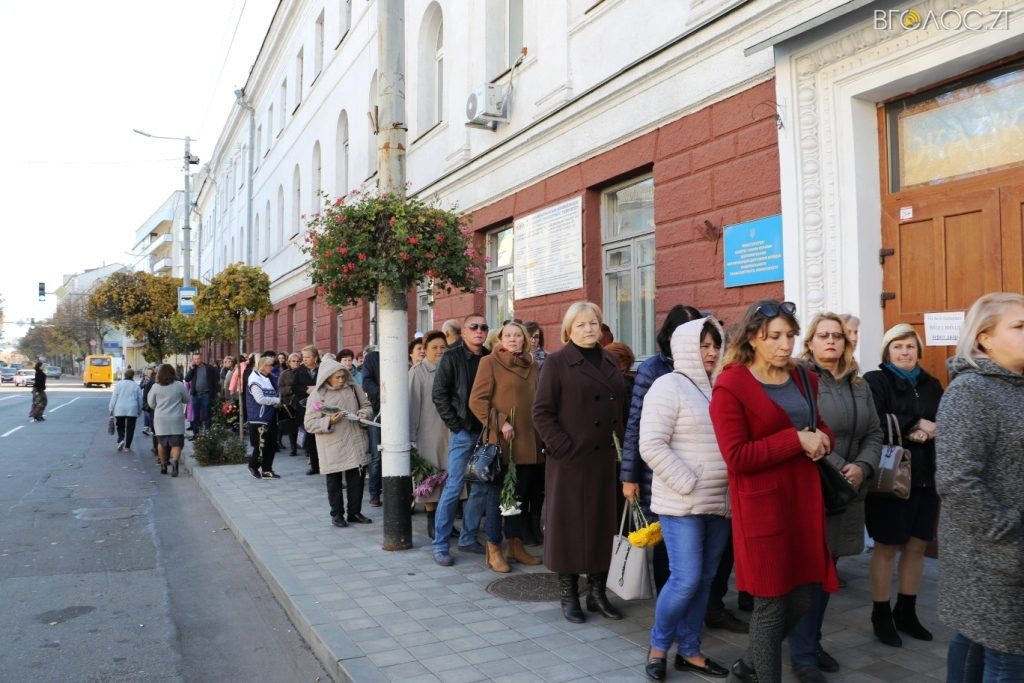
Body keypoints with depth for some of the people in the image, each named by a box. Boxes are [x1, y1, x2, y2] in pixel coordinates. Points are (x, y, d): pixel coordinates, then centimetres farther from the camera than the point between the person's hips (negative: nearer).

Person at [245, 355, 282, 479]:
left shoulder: (268, 378, 12)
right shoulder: (255, 379, -13)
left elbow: (275, 393, 19)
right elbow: (260, 399, -19)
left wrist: (277, 401, -3)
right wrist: (277, 400, -10)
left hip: (271, 417, 8)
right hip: (259, 418, -8)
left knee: (272, 445, 9)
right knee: (261, 445, -4)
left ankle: (267, 470, 19)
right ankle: (253, 466, 19)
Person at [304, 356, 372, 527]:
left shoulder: (353, 389, 2)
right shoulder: (317, 395, -7)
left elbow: (366, 405, 15)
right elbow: (309, 424, -9)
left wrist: (363, 413, -7)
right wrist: (329, 421, -23)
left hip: (354, 443, 3)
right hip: (332, 447, -3)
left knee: (356, 479, 10)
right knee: (334, 482, 8)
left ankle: (355, 512, 25)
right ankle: (337, 514, 23)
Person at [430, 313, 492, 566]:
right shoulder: (452, 357, -2)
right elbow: (438, 394, -4)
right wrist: (455, 425, -8)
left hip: (485, 432, 5)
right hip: (463, 432, -5)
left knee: (481, 489, 9)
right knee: (453, 488, -4)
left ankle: (468, 538, 23)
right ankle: (440, 545, 6)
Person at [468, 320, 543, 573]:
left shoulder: (532, 366, 13)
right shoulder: (490, 362, -4)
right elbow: (477, 401, -9)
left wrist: (540, 434, 12)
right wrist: (500, 422, -17)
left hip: (527, 442, 6)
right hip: (500, 442, -6)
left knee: (520, 494, 13)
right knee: (498, 494, 2)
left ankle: (516, 546, 25)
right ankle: (494, 550, 12)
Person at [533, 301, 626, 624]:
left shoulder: (611, 362, 14)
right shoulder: (557, 362, -3)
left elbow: (621, 407, 17)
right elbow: (542, 412, -8)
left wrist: (621, 446, 5)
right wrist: (563, 448, -15)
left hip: (606, 460, 5)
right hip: (571, 460, -5)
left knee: (603, 526, 10)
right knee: (569, 527, 4)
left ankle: (597, 593, 23)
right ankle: (568, 595, 17)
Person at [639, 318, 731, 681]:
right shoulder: (669, 385, -8)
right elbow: (652, 446, -15)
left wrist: (729, 488, 6)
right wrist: (689, 486, -16)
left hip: (719, 503, 6)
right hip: (682, 503, -6)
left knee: (703, 580, 12)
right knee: (685, 580, -6)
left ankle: (689, 651, 26)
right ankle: (658, 646, 16)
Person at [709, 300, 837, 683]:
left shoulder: (803, 380, 11)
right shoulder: (730, 386, -11)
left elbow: (821, 428, 20)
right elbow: (736, 456, -17)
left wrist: (820, 439, -4)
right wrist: (796, 440, -19)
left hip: (803, 498, 7)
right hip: (761, 505, -7)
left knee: (801, 600, 13)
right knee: (771, 602, 3)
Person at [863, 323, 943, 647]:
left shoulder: (931, 384, 12)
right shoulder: (875, 381, -5)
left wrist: (929, 432, -15)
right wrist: (915, 426, -15)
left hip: (926, 477, 6)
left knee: (917, 546, 12)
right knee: (887, 547, 4)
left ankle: (906, 612, 27)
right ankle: (881, 615, 17)